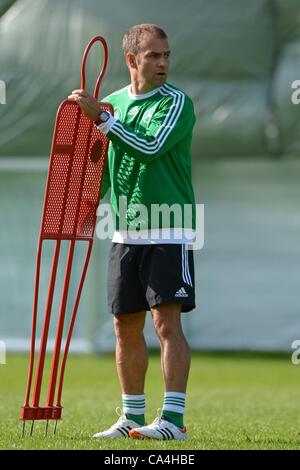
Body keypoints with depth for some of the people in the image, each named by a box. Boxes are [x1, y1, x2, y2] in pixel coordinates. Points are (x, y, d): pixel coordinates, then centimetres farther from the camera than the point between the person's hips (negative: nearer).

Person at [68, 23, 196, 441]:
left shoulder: (176, 102, -7)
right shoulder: (112, 103, 11)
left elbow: (149, 147, -22)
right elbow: (102, 164, 21)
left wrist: (101, 118, -21)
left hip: (169, 232, -6)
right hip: (125, 232, 6)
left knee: (167, 323, -11)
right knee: (126, 327, 8)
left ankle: (173, 419, -12)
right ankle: (132, 418, 16)